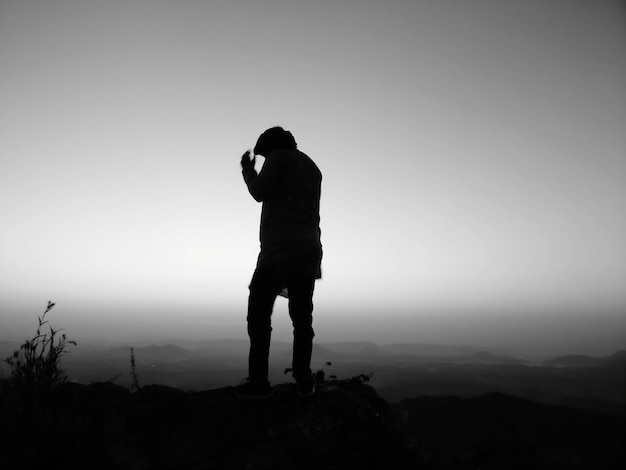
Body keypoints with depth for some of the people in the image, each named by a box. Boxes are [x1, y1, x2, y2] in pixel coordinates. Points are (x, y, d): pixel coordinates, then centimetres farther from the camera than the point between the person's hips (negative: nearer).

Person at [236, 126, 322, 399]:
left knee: (259, 312, -2)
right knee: (302, 316, 9)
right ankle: (304, 380, 7)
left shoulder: (279, 157, 3)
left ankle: (258, 381, -3)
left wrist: (247, 170, 11)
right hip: (309, 249, 7)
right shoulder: (313, 168, 24)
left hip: (279, 248, -7)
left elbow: (259, 193, -4)